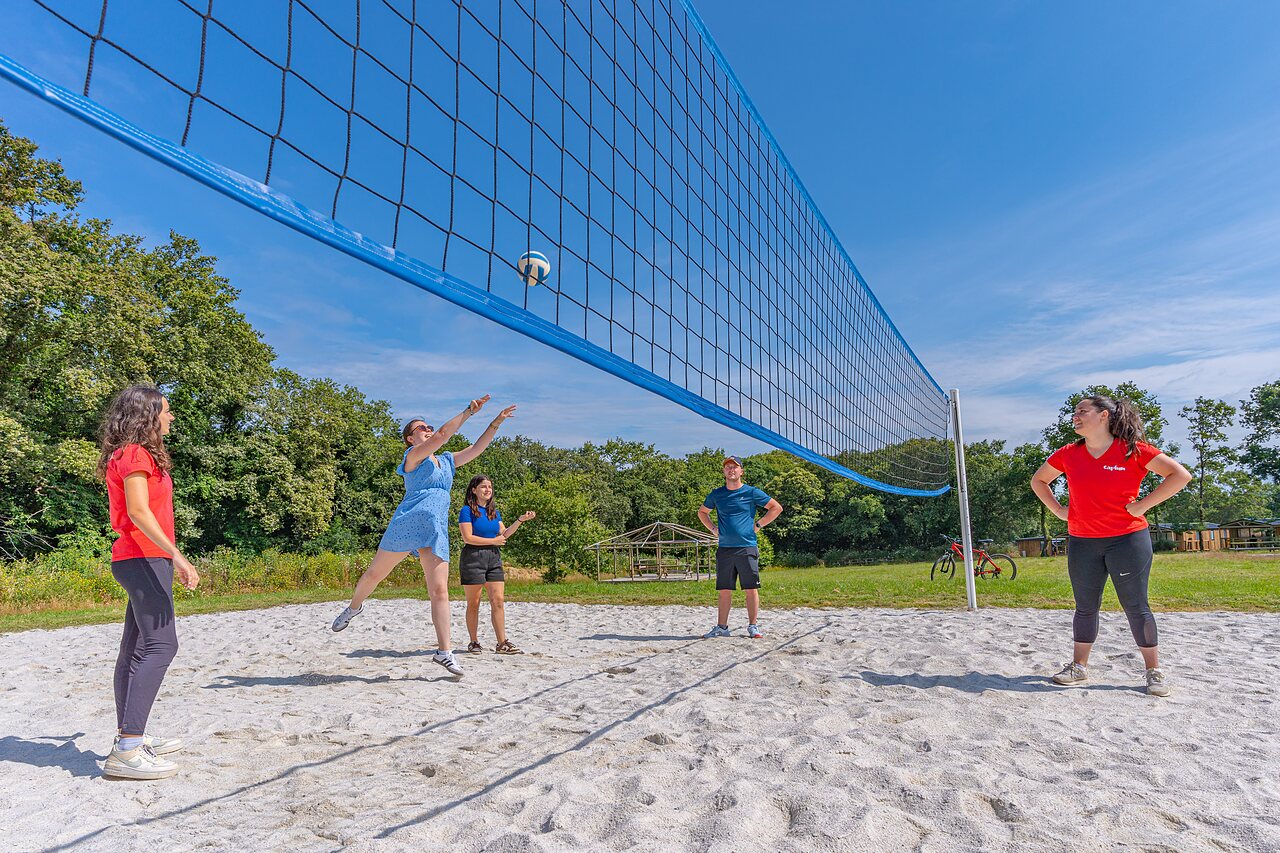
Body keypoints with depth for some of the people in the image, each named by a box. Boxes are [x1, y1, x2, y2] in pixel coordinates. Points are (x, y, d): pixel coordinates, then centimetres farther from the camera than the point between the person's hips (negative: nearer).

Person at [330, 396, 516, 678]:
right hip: (406, 524, -4)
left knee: (439, 590, -6)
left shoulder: (446, 461, 21)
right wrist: (468, 411, -14)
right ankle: (354, 607, 42)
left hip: (436, 531, 4)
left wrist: (496, 423, 13)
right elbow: (442, 435, -13)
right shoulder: (413, 455, 1)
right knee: (375, 573, 10)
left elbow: (476, 448, 21)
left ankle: (444, 651, -5)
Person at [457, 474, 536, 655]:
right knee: (474, 603, 2)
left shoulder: (494, 511, 15)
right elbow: (468, 538, -13)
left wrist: (520, 520, -1)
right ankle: (474, 643, 13)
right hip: (473, 558, -6)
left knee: (499, 600, -2)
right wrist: (494, 541, -9)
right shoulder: (467, 510, -5)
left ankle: (502, 643, -2)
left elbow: (504, 534, 10)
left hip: (494, 558, 6)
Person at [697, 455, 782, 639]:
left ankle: (753, 626, 8)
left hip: (747, 548, -3)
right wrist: (713, 529, 13)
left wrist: (758, 525, 1)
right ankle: (722, 627, 15)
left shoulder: (751, 492, 1)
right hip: (724, 548, 3)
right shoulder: (716, 494, 10)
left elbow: (777, 508, 6)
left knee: (751, 589, -1)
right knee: (724, 590, 7)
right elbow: (702, 512, 27)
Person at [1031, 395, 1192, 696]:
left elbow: (1181, 475, -9)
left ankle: (1154, 670, 17)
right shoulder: (1068, 454, 4)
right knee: (1085, 607, 11)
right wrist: (1058, 510, 7)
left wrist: (1142, 505, -12)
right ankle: (1079, 666, 20)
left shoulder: (1133, 450, -8)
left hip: (1128, 539, -4)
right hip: (1081, 543, 4)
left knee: (1136, 607, 3)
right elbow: (1038, 480, 18)